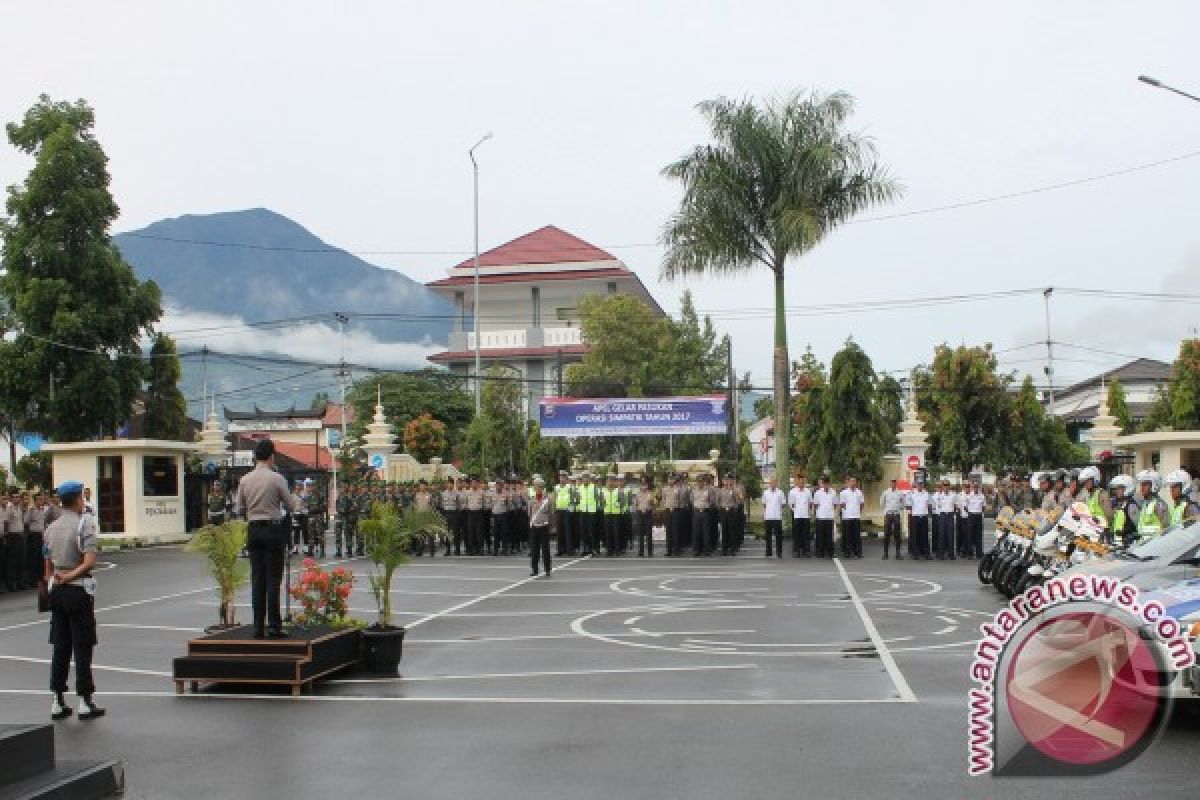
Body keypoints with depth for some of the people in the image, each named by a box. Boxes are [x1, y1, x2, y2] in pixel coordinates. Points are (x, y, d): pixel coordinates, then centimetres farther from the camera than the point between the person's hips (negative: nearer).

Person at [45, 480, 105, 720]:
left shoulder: (51, 528, 10)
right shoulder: (84, 523, -10)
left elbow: (48, 565, 14)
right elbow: (90, 560, -21)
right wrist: (72, 575, -10)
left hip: (57, 590, 6)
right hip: (78, 590, -6)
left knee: (60, 646, 10)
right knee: (82, 646, 0)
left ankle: (57, 701, 13)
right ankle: (85, 701, 3)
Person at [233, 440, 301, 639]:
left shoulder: (245, 480, 5)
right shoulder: (276, 478, -9)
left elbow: (238, 510, 9)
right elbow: (291, 506, -3)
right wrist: (291, 497, 16)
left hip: (253, 531, 5)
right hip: (272, 530, -4)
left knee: (257, 579, 7)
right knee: (273, 579, -1)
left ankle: (258, 627, 8)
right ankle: (274, 626, -2)